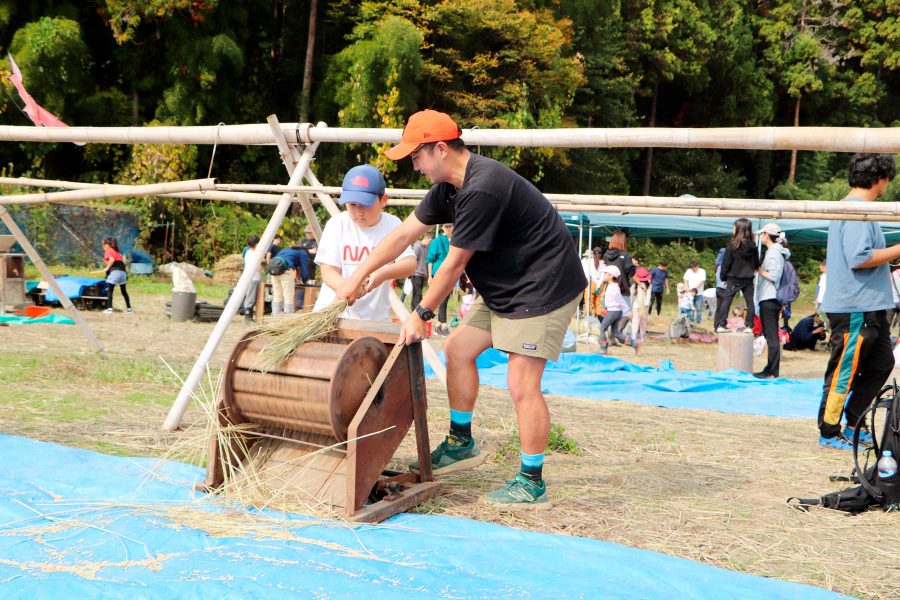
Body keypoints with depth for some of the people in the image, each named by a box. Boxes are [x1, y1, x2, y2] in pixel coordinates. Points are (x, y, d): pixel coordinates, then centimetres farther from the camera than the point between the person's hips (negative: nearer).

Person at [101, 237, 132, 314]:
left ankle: (109, 308, -8)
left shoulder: (108, 251, 1)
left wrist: (107, 268, -9)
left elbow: (112, 259, -18)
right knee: (124, 291, 17)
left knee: (109, 291, -1)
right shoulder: (117, 251, 24)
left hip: (114, 272, -7)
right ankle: (129, 308, 19)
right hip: (123, 272, 7)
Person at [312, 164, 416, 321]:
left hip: (375, 316, 1)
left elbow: (410, 264, -11)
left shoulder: (392, 225, -3)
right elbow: (329, 270, -9)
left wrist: (384, 273, -33)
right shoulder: (337, 224, -5)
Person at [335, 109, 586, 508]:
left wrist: (421, 315, -11)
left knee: (522, 385, -10)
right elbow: (404, 234, 11)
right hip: (505, 288, 10)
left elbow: (453, 266, -21)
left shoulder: (481, 190, -27)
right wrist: (357, 278, 12)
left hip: (544, 288, -10)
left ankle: (532, 483, 2)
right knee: (458, 349, 13)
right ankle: (461, 444, 27)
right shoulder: (449, 186, 4)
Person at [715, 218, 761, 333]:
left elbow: (726, 263, -7)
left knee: (725, 301, 1)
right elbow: (757, 263, 11)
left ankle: (721, 325, -4)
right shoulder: (753, 246, 1)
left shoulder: (732, 244, -12)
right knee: (750, 302, 12)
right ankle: (749, 325, 10)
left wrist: (723, 277, 2)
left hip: (733, 278, -3)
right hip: (748, 279, 3)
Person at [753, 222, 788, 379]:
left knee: (771, 336, -9)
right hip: (769, 298, 10)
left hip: (769, 299, -10)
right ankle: (770, 370, 16)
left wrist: (759, 270, -9)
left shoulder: (774, 252, -12)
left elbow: (774, 276, -19)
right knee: (771, 335, 11)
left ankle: (771, 372, -9)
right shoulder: (773, 251, 18)